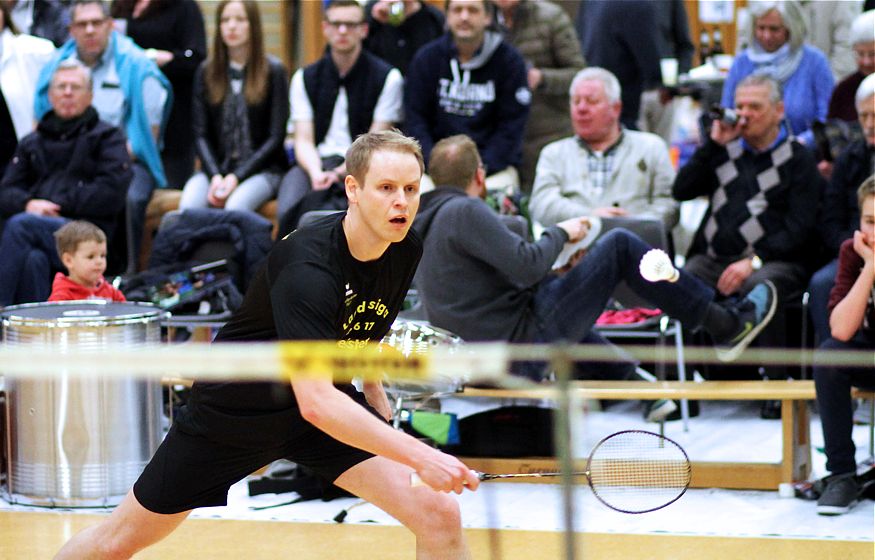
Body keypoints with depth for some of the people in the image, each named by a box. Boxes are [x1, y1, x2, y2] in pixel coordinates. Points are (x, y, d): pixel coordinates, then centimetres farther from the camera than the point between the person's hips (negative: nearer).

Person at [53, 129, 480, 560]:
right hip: (235, 408, -5)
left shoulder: (406, 251, -10)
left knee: (439, 516, -15)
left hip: (333, 404, 5)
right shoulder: (308, 266, -34)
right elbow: (315, 403, -43)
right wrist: (418, 455, -49)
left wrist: (376, 399, 7)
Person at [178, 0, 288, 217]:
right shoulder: (206, 72, 11)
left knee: (236, 206, -35)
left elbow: (276, 137, -2)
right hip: (216, 168, 2)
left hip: (261, 168, -2)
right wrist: (215, 176, -12)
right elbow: (201, 134, 6)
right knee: (188, 205, -30)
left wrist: (237, 177, -12)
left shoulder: (273, 71, 2)